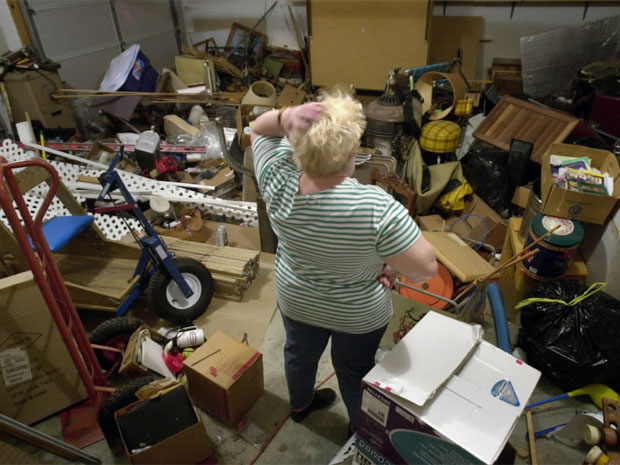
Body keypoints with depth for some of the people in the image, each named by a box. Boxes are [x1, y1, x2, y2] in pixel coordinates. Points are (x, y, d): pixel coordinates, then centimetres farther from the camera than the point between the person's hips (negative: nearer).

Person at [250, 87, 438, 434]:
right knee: (355, 370, 25)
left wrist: (285, 116, -29)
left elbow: (259, 128, -9)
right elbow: (427, 268, -31)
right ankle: (361, 430, 55)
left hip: (296, 301, 4)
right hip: (359, 314, -3)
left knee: (300, 353, 31)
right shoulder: (375, 207, -38)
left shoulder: (278, 179, -26)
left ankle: (300, 404, 62)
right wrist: (394, 266, -11)